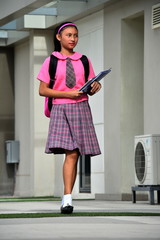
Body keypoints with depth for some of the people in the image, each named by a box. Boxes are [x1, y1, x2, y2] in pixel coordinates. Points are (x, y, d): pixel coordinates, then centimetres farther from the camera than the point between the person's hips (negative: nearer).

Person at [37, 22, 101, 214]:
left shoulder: (83, 61, 13)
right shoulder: (51, 61, 6)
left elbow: (90, 90, 15)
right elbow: (42, 90, 0)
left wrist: (95, 87, -9)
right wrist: (67, 93, -11)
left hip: (81, 108, 3)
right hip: (60, 109, -2)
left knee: (74, 154, -2)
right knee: (71, 153, -15)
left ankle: (66, 198, 4)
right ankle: (68, 198, -14)